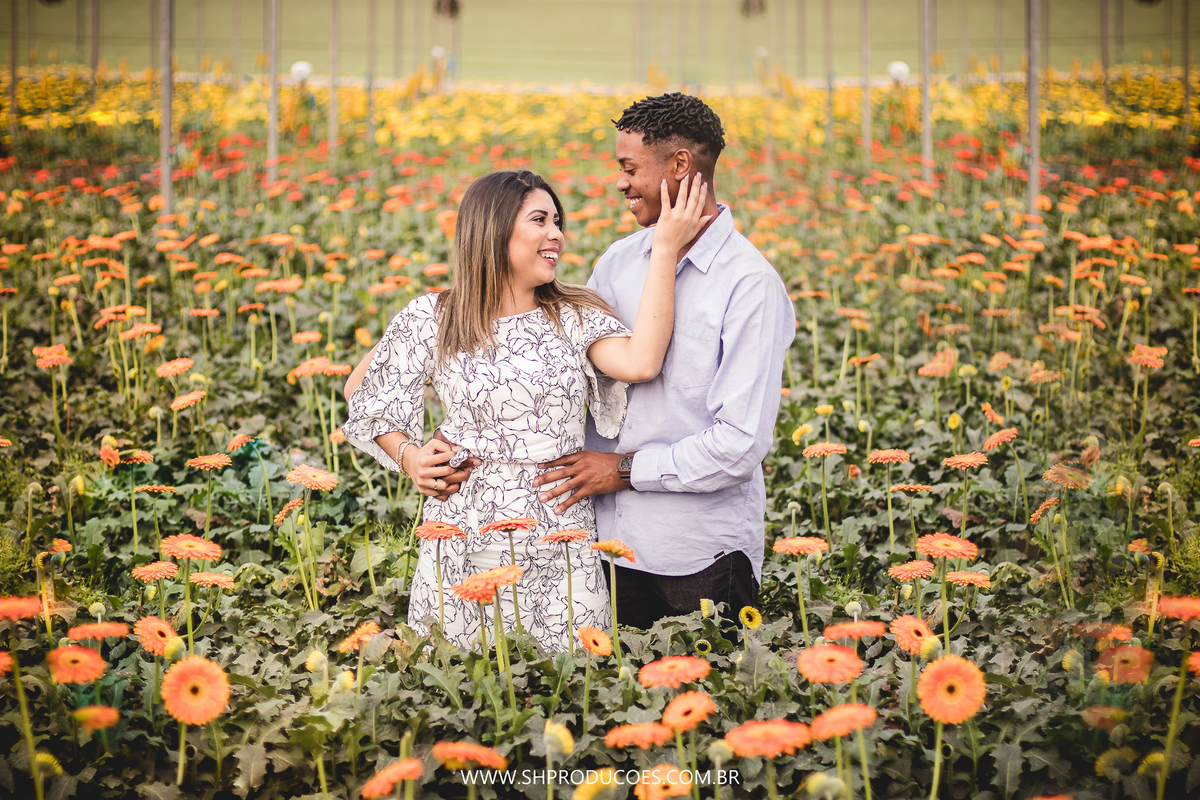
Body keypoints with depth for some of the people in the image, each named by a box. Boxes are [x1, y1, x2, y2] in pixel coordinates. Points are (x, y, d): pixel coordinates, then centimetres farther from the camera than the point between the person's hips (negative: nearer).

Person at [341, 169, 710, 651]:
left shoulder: (575, 317, 3)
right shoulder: (432, 320, 2)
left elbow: (640, 363, -18)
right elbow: (362, 390, 15)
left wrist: (666, 251, -17)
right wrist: (407, 457, 0)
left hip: (560, 536, 1)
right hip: (466, 536, -1)